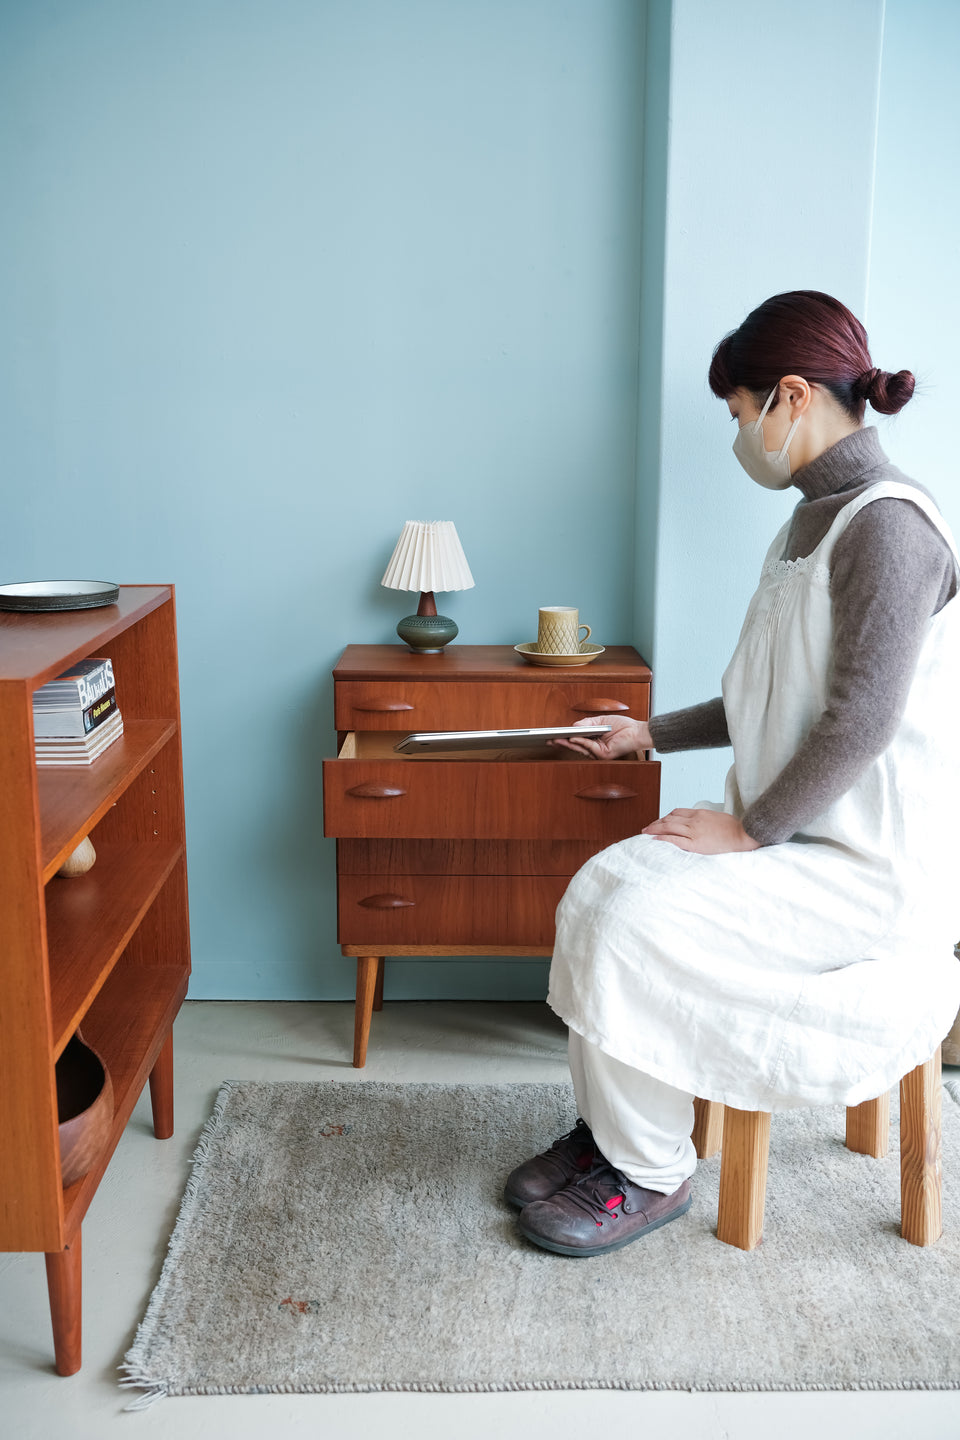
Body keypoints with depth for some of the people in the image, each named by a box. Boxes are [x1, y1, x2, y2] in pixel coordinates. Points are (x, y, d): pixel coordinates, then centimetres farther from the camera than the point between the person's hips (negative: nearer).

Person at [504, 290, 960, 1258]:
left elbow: (863, 719, -24)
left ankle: (650, 1173, 2)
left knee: (636, 926, -20)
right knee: (598, 889, -5)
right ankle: (606, 1131, 9)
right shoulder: (810, 524, 13)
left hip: (870, 868, -9)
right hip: (795, 834, 9)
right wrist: (651, 734, 23)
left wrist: (752, 828, -17)